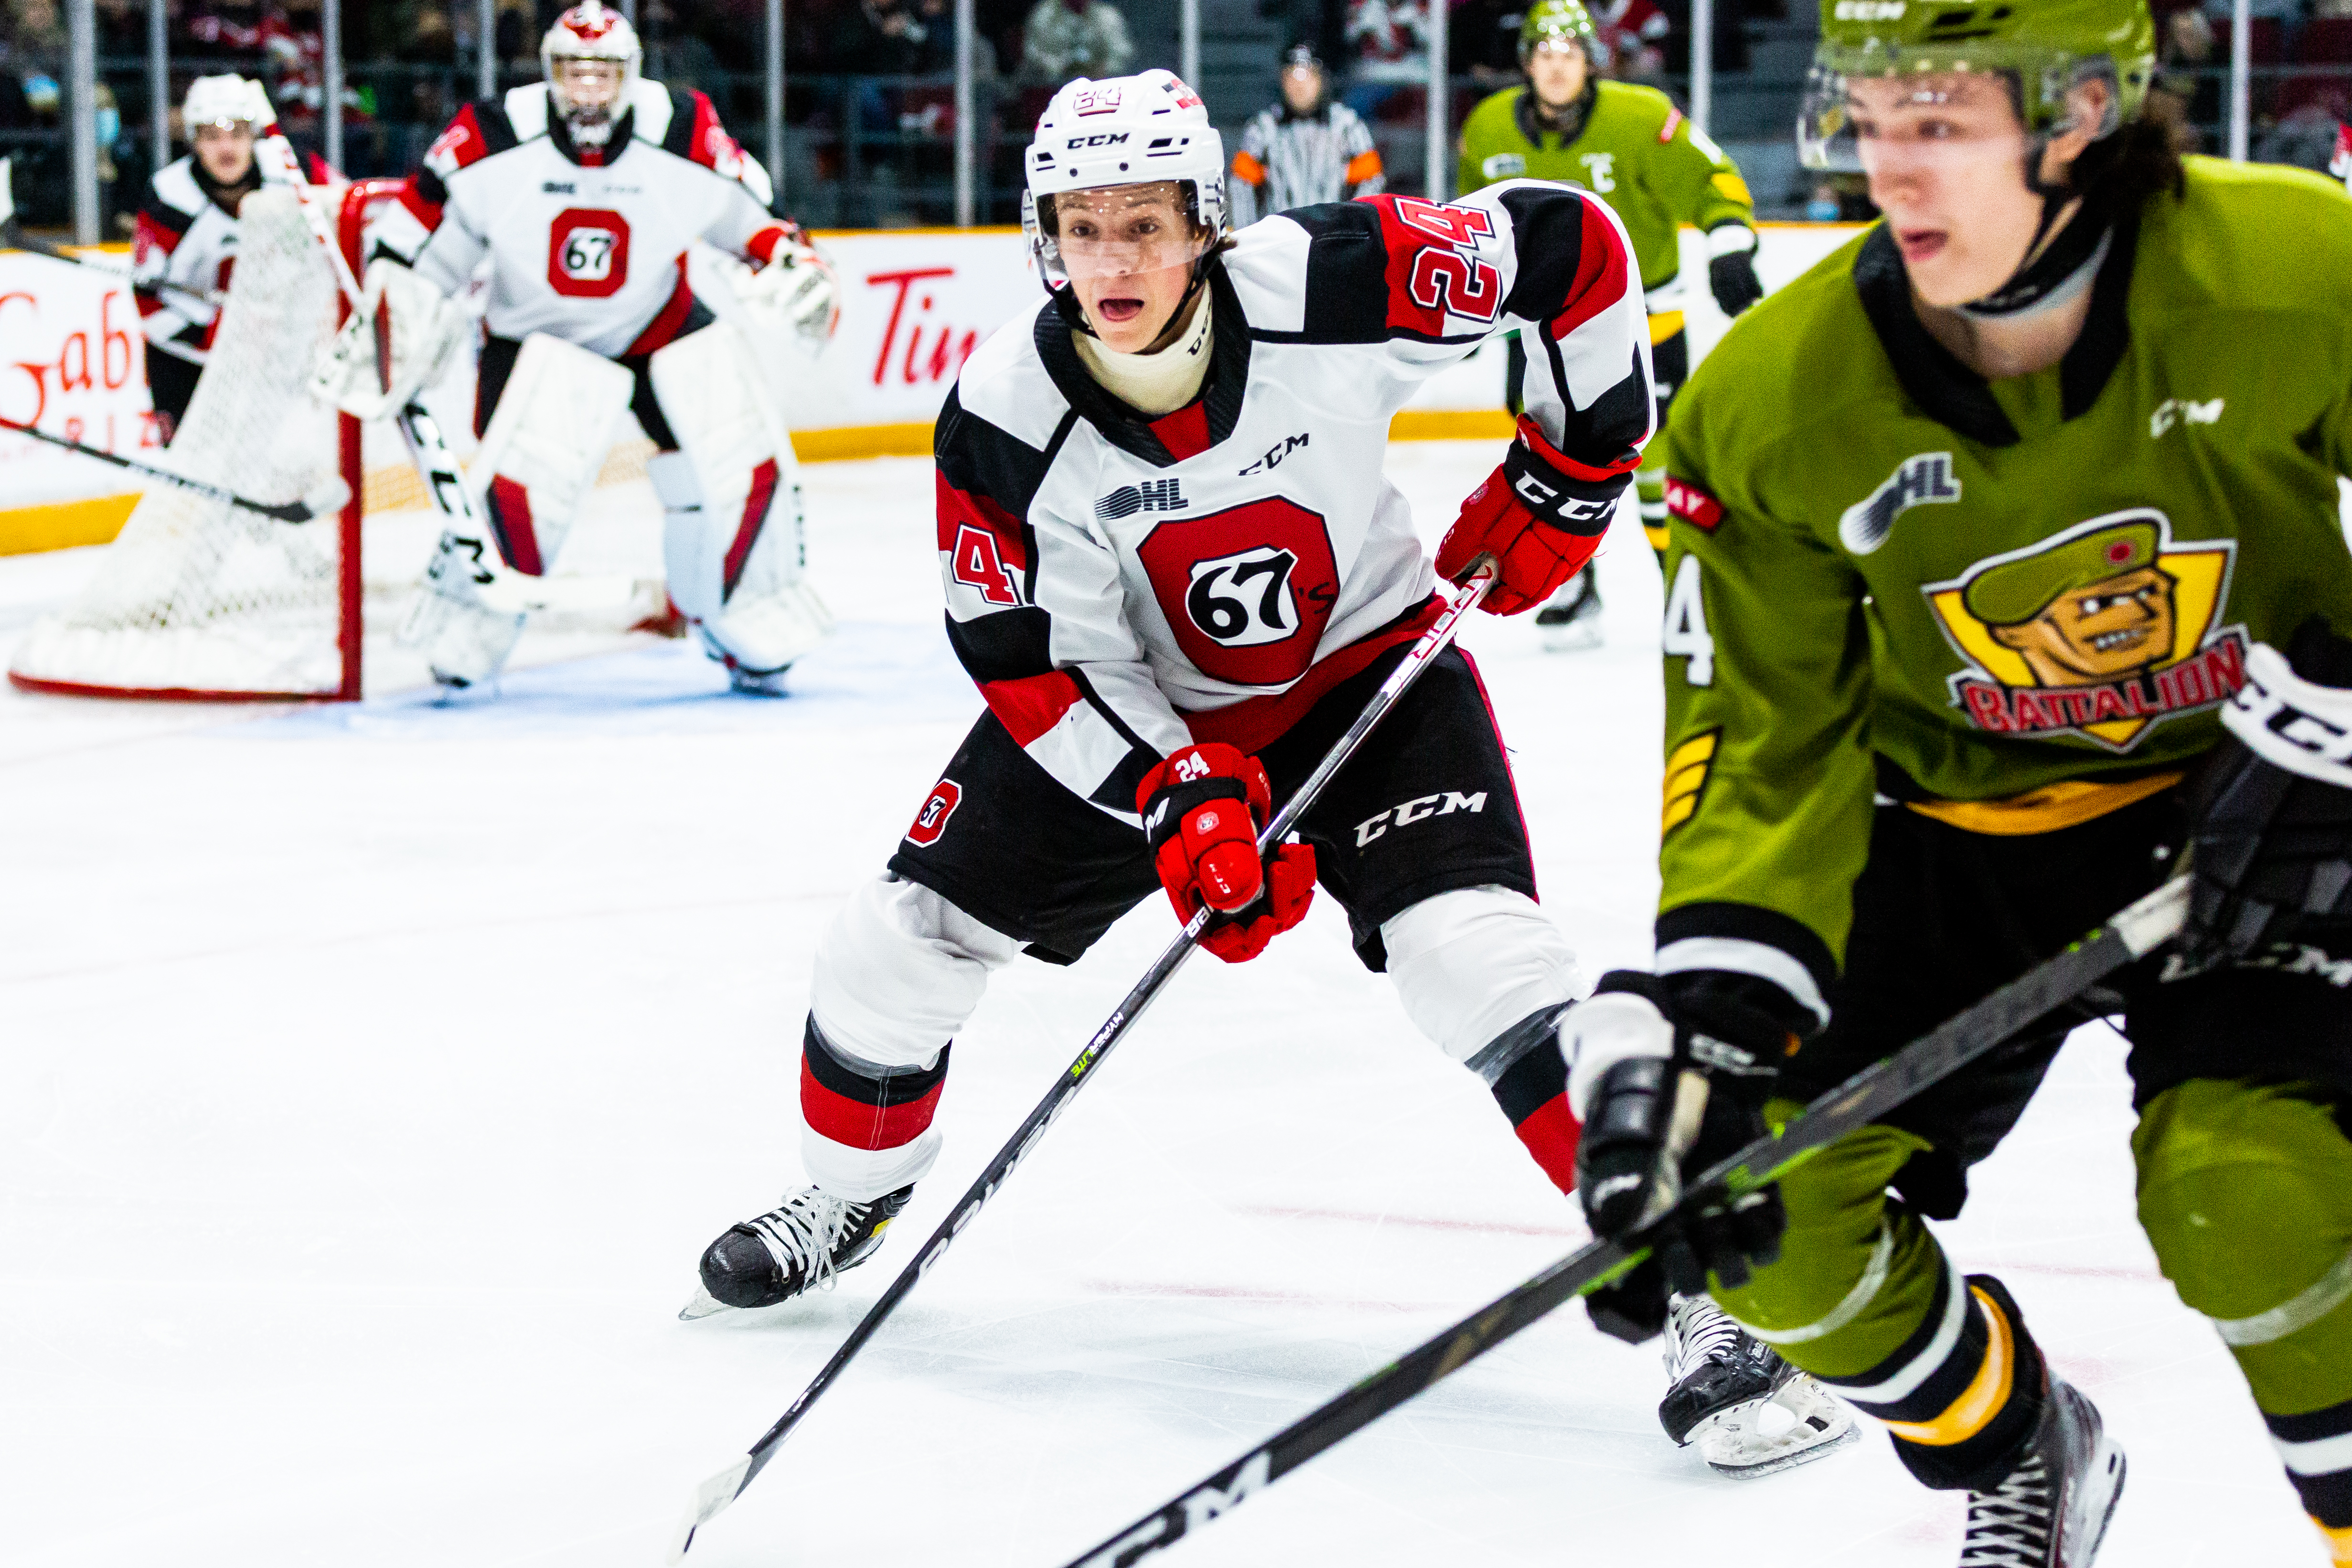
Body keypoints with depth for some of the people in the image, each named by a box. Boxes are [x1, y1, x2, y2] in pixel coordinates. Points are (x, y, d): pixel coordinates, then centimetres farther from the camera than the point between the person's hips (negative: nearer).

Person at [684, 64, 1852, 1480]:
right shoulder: (1004, 420, -23)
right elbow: (1031, 663, -16)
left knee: (1475, 951, -24)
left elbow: (1574, 244, -16)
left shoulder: (1329, 288, -28)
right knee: (904, 937, 1)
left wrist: (1576, 465, -12)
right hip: (1141, 706, 3)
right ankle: (848, 1203, 32)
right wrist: (1179, 802, -27)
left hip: (1366, 670, -2)